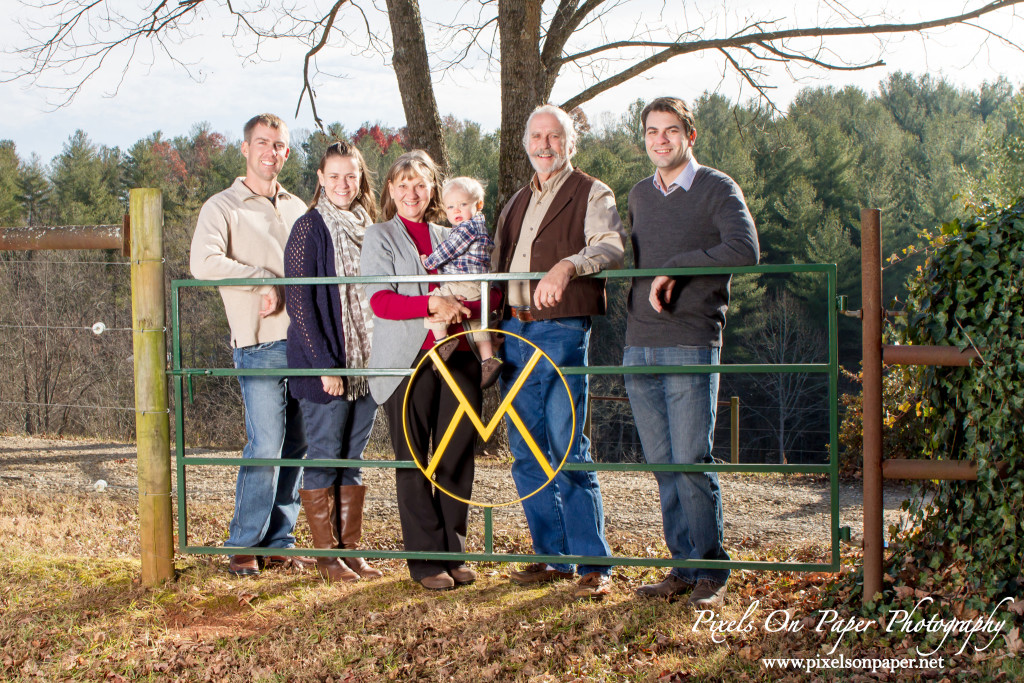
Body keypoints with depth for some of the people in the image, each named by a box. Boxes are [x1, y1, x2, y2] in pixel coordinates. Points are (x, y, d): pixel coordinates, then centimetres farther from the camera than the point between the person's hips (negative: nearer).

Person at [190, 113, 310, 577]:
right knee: (266, 446, -10)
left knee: (297, 444, 6)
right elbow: (204, 263, -15)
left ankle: (279, 542, 16)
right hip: (260, 346, -5)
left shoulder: (297, 208, 20)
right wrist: (264, 280, -15)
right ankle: (243, 547, 2)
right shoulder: (223, 207, 2)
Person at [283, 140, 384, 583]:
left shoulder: (367, 227, 13)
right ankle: (327, 555, 8)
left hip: (366, 365, 6)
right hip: (323, 367, -6)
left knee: (353, 461, 10)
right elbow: (299, 301, -11)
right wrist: (324, 364, -16)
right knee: (323, 460, 0)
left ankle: (350, 550, 17)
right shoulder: (310, 228, -6)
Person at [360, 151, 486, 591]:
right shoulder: (380, 237, 6)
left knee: (458, 458, 3)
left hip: (457, 355, 4)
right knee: (414, 463, -2)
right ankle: (426, 561, 3)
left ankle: (453, 554, 13)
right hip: (407, 360, -4)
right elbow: (378, 300, -7)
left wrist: (458, 308, -9)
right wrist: (432, 304, -20)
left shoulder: (449, 237, 18)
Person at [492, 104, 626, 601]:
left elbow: (612, 247, -17)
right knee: (526, 454, 7)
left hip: (562, 331, -7)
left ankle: (594, 566, -5)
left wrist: (567, 265, -36)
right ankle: (553, 556, 17)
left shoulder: (591, 195, 1)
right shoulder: (516, 203, 21)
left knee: (568, 450, -10)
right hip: (513, 331, 7)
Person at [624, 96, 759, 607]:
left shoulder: (718, 189, -1)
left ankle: (712, 574, 2)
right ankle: (684, 566, 14)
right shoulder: (639, 195, 18)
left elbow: (744, 251, -16)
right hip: (639, 347, 6)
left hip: (691, 345, -6)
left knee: (691, 462, -8)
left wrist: (675, 268, -15)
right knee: (662, 464, 7)